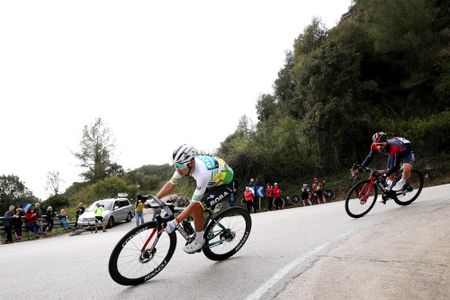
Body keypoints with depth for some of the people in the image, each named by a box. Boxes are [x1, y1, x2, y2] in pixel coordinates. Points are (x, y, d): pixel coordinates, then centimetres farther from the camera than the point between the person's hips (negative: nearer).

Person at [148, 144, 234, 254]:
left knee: (196, 208, -21)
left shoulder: (203, 173, -40)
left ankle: (199, 240, -1)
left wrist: (174, 222, -36)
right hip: (212, 182, 8)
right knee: (192, 208, -1)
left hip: (225, 185, -8)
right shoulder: (184, 164, -18)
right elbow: (171, 183, -8)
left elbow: (194, 203, -36)